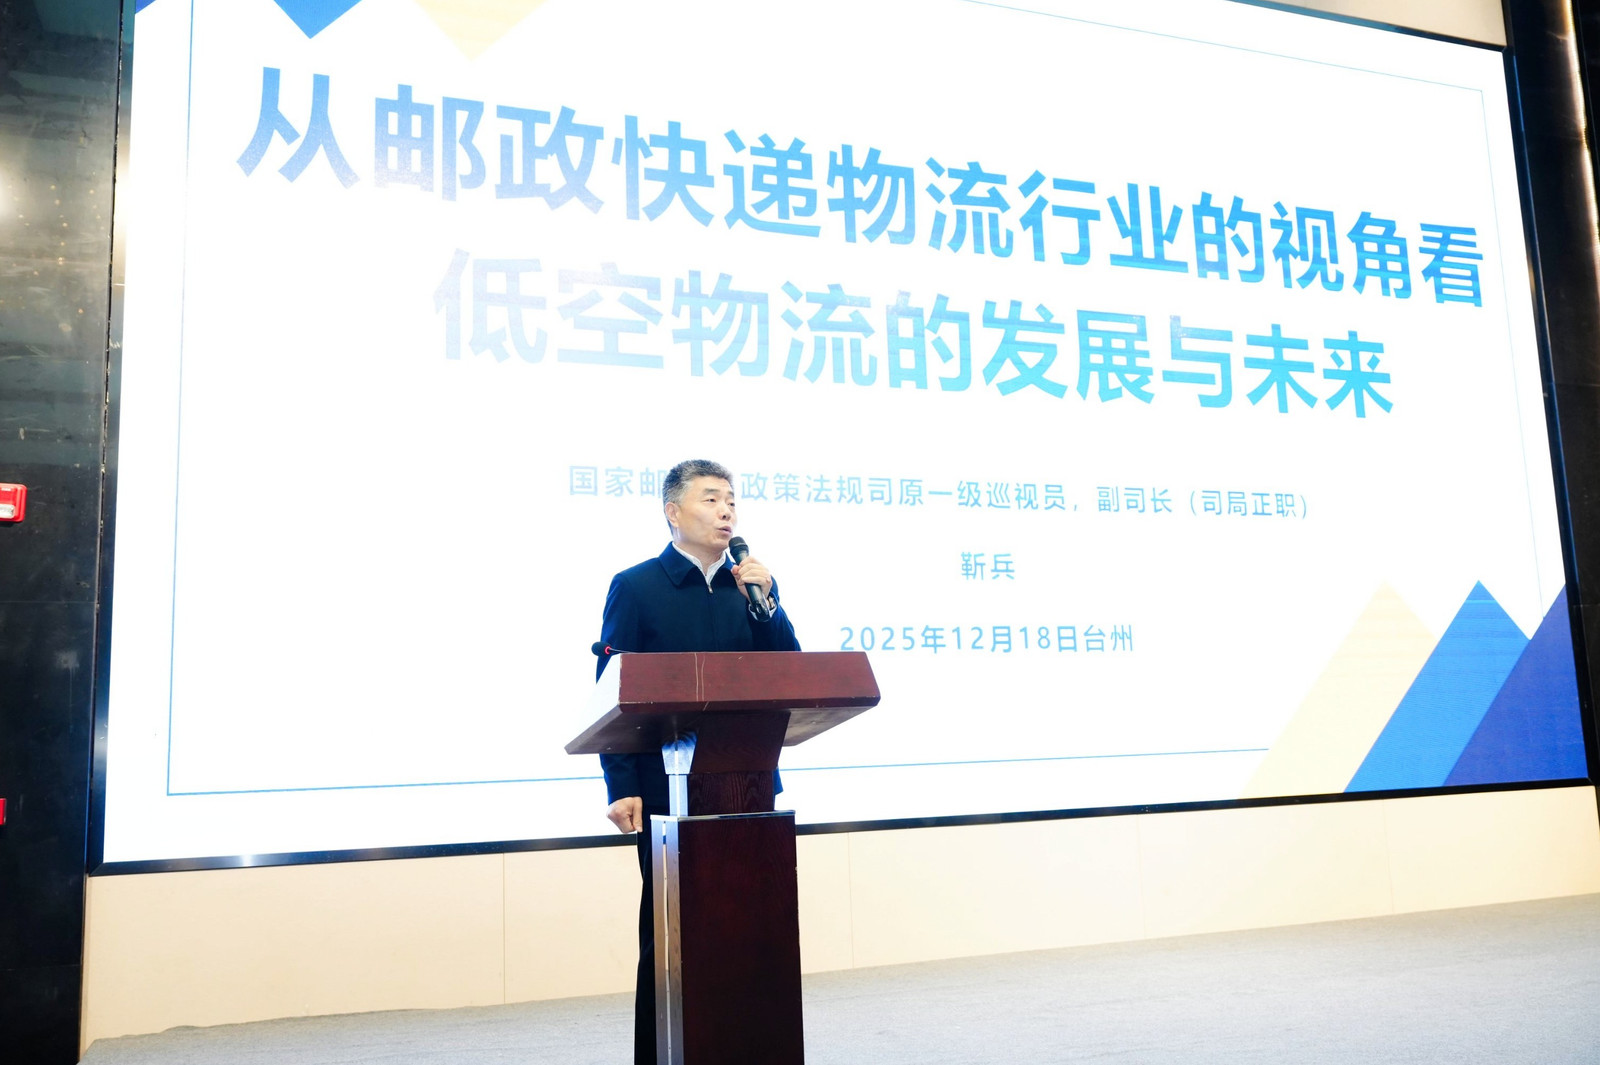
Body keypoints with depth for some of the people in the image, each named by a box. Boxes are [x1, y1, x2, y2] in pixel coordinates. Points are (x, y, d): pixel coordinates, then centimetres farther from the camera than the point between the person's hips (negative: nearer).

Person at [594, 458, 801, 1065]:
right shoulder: (635, 587, 0)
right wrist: (621, 788, -13)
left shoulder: (753, 584, 12)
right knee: (667, 937, 4)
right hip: (670, 788, -4)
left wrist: (762, 600, -7)